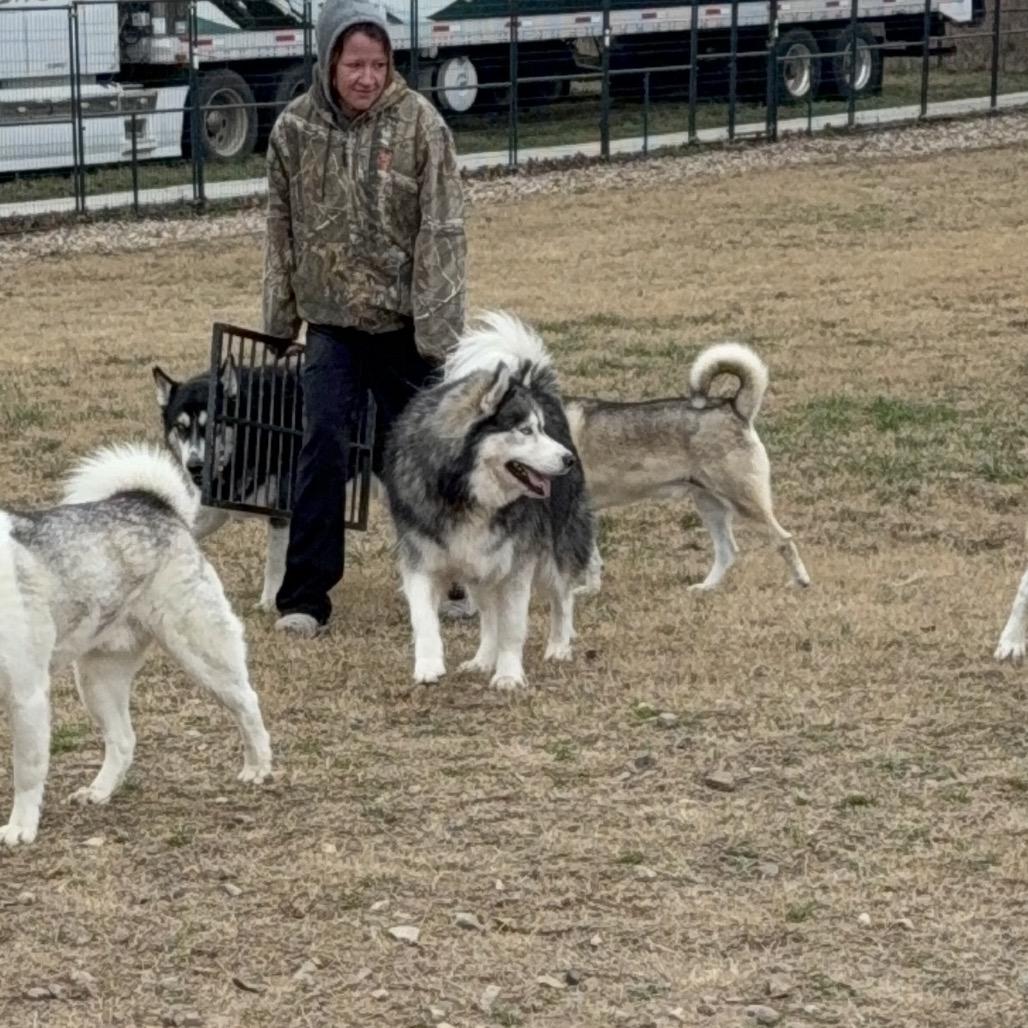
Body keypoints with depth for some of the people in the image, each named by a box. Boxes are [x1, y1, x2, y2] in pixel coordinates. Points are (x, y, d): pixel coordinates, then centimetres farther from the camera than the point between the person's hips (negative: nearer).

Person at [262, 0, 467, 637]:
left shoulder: (419, 122, -10)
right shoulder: (295, 129, -2)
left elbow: (442, 232, -11)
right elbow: (282, 228, 9)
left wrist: (439, 330, -14)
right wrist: (279, 320, 11)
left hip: (407, 322, -1)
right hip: (332, 322, 1)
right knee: (324, 444, -11)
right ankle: (305, 595, -6)